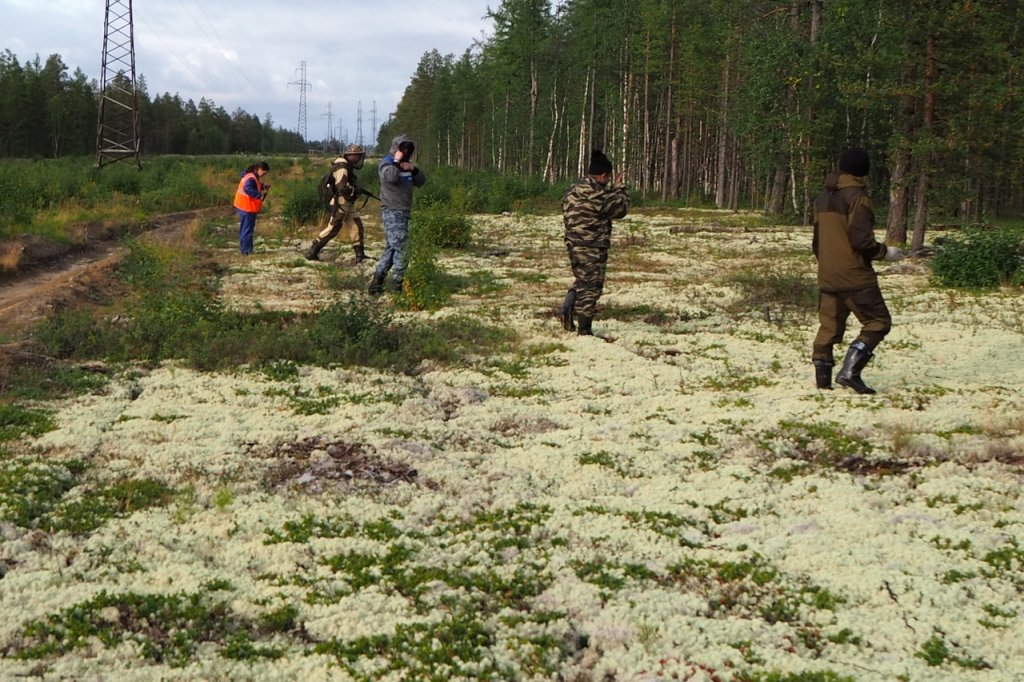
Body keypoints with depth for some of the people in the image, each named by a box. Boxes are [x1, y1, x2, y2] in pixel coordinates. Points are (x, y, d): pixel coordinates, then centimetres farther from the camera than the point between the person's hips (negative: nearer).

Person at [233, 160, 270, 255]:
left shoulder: (252, 176, 10)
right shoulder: (251, 178, -21)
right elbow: (247, 189, -37)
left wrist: (263, 186, 6)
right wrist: (260, 195, -38)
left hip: (243, 206, 11)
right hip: (248, 208, -11)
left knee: (244, 229, 18)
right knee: (248, 229, -4)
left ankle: (244, 249, 27)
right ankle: (247, 251, 0)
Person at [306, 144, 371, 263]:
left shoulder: (347, 166, 12)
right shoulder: (342, 167, -19)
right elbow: (342, 187, -28)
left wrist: (356, 189, 3)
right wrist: (356, 191, -13)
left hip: (348, 204, 10)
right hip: (341, 204, -10)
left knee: (357, 227, 8)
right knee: (332, 229, -3)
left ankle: (360, 255, 12)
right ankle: (312, 252, 5)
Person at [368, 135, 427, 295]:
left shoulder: (407, 165, 19)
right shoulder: (386, 163, -6)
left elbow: (421, 181, 13)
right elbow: (389, 176, -29)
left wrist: (414, 169, -3)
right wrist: (397, 161, -17)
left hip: (403, 212, 9)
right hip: (392, 212, -9)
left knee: (391, 248, 11)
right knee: (401, 247, -12)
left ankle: (376, 282, 15)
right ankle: (397, 284, -7)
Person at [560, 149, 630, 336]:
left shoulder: (573, 191, 11)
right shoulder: (595, 193, -19)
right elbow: (620, 208, -9)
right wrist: (620, 188, 4)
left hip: (574, 244, 9)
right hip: (592, 247, -9)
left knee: (582, 281, 25)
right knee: (590, 286, 0)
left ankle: (567, 309, 7)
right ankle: (585, 330, 5)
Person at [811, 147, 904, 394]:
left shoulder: (823, 198, 14)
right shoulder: (857, 196, -11)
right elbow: (861, 240, -17)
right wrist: (886, 252, -3)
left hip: (827, 277, 8)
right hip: (854, 276, -8)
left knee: (829, 324, 11)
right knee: (878, 321, -1)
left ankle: (822, 377, 7)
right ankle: (849, 371, -14)